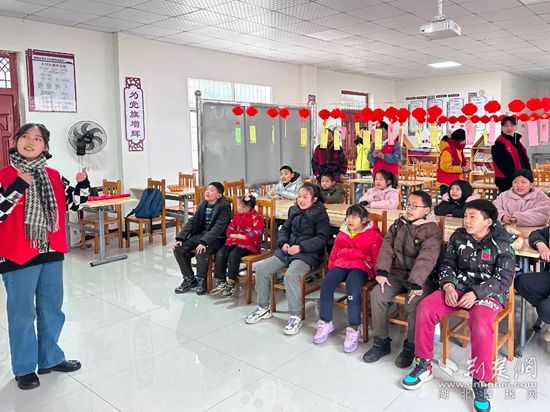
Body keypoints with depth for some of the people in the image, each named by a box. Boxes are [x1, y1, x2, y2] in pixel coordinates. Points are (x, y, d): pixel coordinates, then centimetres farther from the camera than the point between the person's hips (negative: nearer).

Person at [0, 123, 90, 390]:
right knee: (22, 313, 7)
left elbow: (75, 203, 10)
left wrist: (82, 183, -7)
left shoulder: (54, 177, 5)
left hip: (52, 253, 5)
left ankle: (51, 358, 33)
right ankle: (24, 368, 23)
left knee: (52, 309, 17)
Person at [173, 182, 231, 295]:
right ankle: (189, 279, 6)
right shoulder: (203, 204, 9)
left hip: (216, 238, -7)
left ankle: (201, 280, -7)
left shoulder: (224, 207, -12)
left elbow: (218, 227, -22)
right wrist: (180, 238, -6)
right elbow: (192, 222, 7)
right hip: (200, 235, 7)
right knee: (178, 249, -11)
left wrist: (204, 242, -32)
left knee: (201, 252, -34)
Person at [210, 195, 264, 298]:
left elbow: (257, 234, -18)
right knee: (220, 253, -16)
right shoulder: (238, 215, 16)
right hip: (235, 241, 8)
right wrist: (234, 235, -4)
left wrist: (242, 236, -16)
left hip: (249, 244, -7)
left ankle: (231, 285, -22)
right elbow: (230, 228, 19)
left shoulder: (256, 217, -8)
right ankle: (220, 282, -8)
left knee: (233, 255, -32)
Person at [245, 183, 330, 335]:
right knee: (261, 268, -8)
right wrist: (283, 243, -4)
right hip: (287, 250, 7)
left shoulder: (320, 214, -4)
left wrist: (300, 247, -20)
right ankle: (263, 308, 8)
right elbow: (284, 229, 18)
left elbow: (321, 238, -11)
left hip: (308, 254, -7)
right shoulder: (294, 210, 14)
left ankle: (296, 316, -17)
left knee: (290, 275, -33)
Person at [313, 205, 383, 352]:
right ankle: (325, 322, -13)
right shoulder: (343, 232, 18)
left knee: (353, 289, -35)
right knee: (326, 283, -24)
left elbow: (376, 256, 3)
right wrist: (331, 267, 12)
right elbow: (335, 251, 22)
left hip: (360, 267, -5)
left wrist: (377, 273, -3)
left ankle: (353, 329, -27)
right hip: (341, 264, 5)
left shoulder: (373, 234, 2)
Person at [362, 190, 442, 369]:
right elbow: (386, 247, 1)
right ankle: (381, 342, -2)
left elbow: (426, 258, -23)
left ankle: (410, 346, -6)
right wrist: (382, 271, -12)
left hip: (421, 277, -5)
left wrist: (415, 283, -32)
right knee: (377, 294, -18)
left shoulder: (432, 229, -10)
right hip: (397, 273, 5)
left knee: (414, 302, -31)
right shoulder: (399, 224, 9)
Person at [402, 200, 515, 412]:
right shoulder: (458, 237, 2)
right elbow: (447, 264, 7)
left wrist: (476, 293, -24)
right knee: (425, 308, -18)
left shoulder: (501, 243, -9)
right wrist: (448, 286, -12)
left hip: (489, 292, -4)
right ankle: (424, 366, -2)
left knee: (481, 326, -35)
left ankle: (480, 384, -15)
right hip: (459, 287, 4)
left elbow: (503, 278, -11)